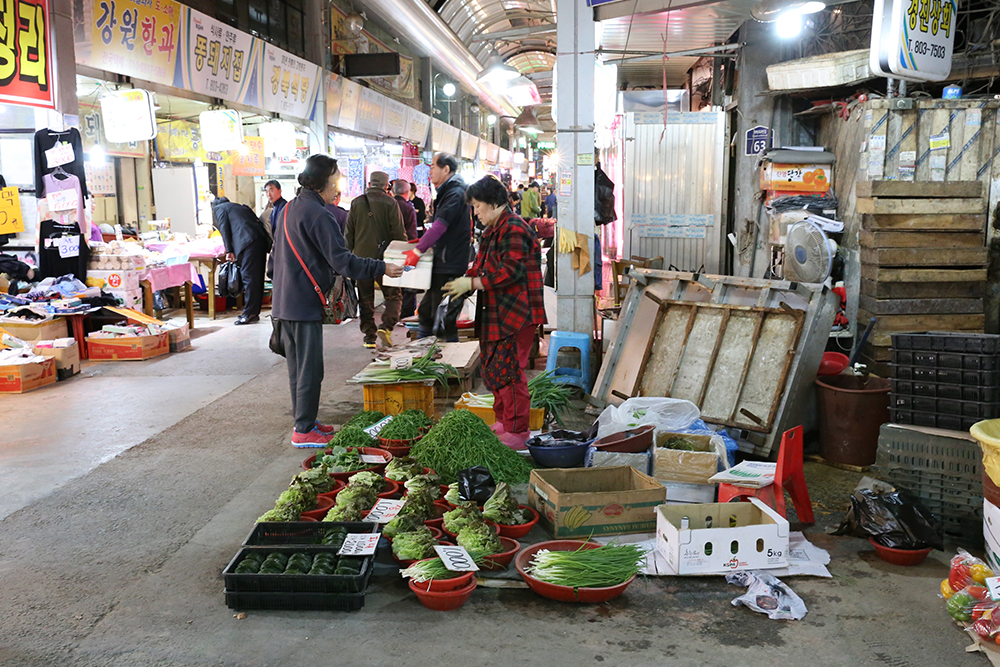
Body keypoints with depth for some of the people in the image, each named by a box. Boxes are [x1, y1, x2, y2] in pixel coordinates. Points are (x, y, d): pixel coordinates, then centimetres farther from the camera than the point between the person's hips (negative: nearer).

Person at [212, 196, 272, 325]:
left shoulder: (218, 208, 16)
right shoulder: (241, 206, 35)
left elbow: (224, 228, 3)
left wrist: (229, 251, -1)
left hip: (249, 241, -8)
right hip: (261, 239, 8)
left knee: (248, 277, -8)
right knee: (257, 277, 9)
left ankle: (249, 314, -10)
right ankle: (254, 312, 14)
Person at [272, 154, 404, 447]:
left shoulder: (289, 209, 14)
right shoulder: (318, 214, -16)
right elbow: (341, 260, -20)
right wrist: (382, 268, -16)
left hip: (285, 302, 10)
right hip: (305, 304, -10)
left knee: (298, 366, 16)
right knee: (310, 369, -3)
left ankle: (304, 421, 26)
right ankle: (304, 430, 2)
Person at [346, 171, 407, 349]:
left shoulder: (356, 203, 5)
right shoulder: (390, 203, -5)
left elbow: (349, 233, 9)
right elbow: (399, 232, -6)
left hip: (361, 257, 3)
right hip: (384, 257, -3)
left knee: (365, 298, 9)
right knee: (394, 295, 6)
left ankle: (369, 336, 9)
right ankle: (386, 326, -14)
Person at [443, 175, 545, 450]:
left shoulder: (513, 230, -15)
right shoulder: (493, 230, 19)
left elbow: (511, 271, -24)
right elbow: (482, 266, 25)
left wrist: (472, 283, -21)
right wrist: (463, 280, 8)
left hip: (515, 316, -11)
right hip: (496, 316, 11)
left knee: (508, 371, -8)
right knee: (493, 370, 16)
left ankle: (516, 432, 0)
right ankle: (503, 423, 29)